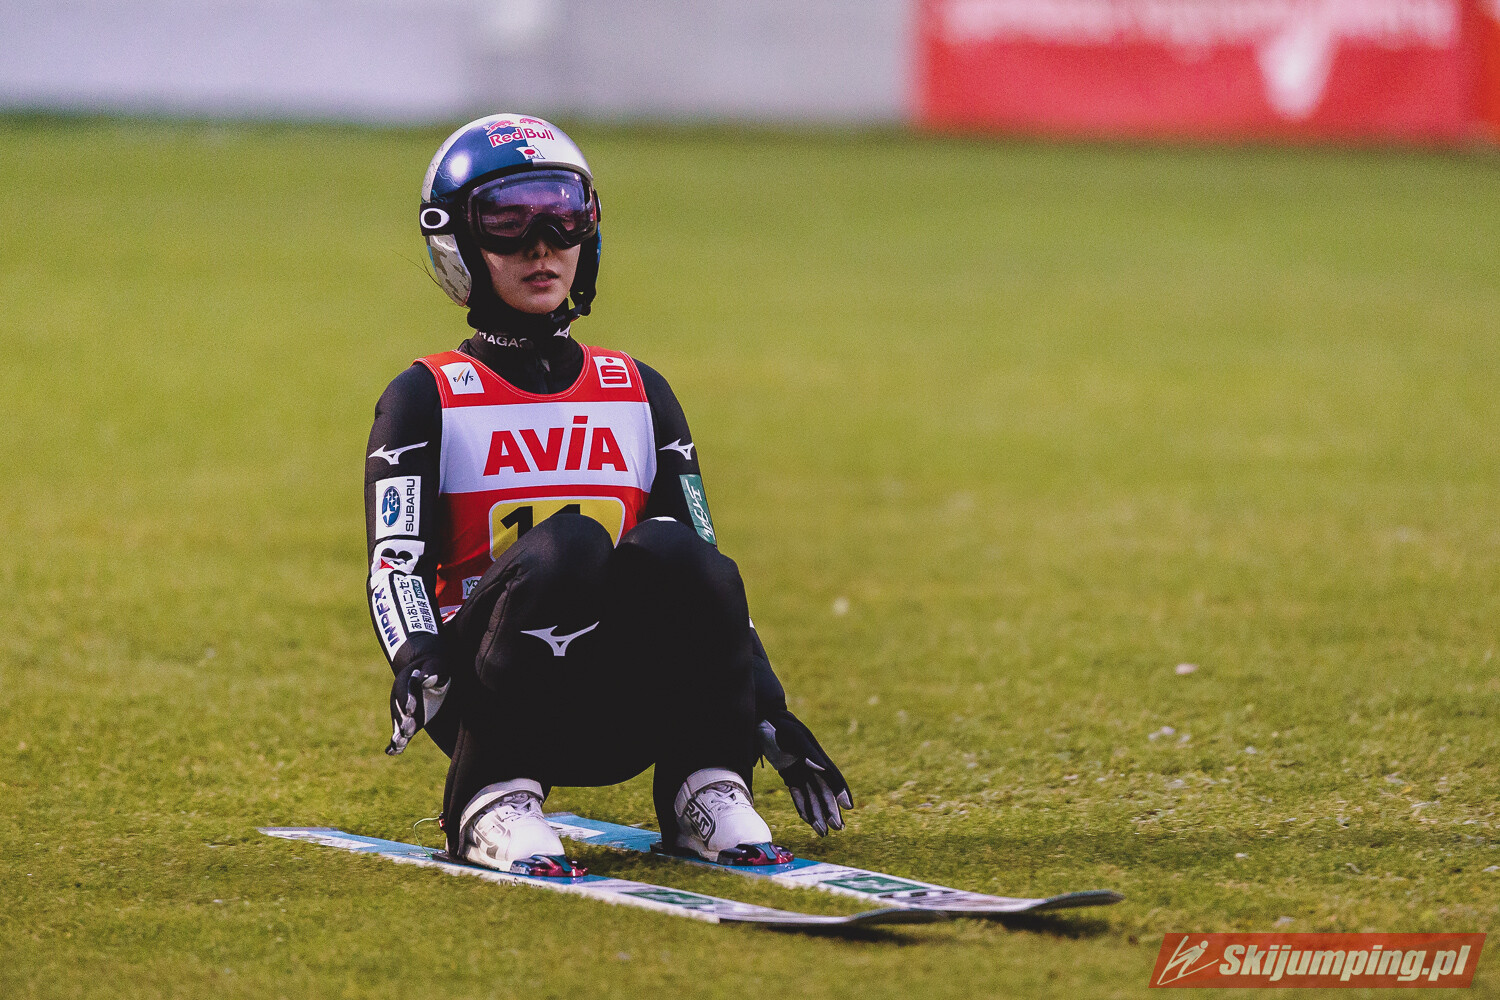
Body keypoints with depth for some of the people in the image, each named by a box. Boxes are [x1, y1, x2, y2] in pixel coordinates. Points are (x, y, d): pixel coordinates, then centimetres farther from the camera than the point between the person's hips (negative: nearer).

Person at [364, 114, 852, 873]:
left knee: (666, 548, -28)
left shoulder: (639, 394, 17)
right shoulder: (428, 400, 6)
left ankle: (708, 790, -12)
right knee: (568, 543, -33)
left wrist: (769, 711, 1)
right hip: (493, 712, -3)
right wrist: (418, 661, -29)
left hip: (623, 723, 3)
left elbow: (705, 571, 14)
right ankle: (491, 799, -21)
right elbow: (396, 561, -7)